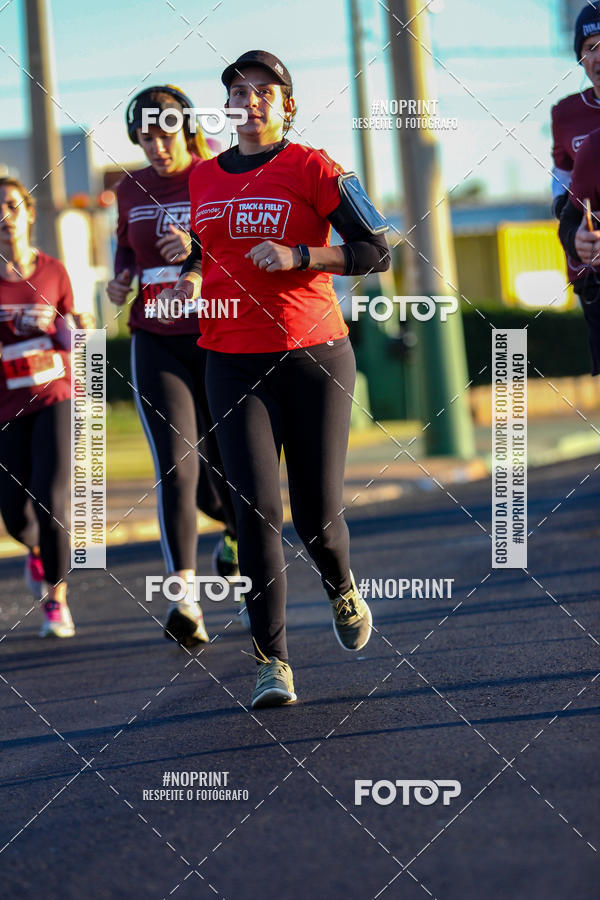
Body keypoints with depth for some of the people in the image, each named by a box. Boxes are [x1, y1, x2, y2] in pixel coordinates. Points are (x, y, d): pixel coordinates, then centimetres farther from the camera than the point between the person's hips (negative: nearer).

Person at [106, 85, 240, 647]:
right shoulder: (132, 189, 8)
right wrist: (121, 278, 6)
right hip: (155, 342, 2)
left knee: (223, 469, 6)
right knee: (176, 468, -15)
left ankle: (236, 529, 43)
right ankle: (185, 599, -22)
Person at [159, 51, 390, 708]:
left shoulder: (310, 168, -3)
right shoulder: (204, 178, 11)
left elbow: (374, 250, -7)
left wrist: (298, 256, -18)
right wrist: (191, 278, 6)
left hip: (315, 356, -3)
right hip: (234, 363, 3)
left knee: (317, 514, 1)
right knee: (256, 511, -10)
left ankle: (342, 588, 36)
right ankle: (272, 660, -8)